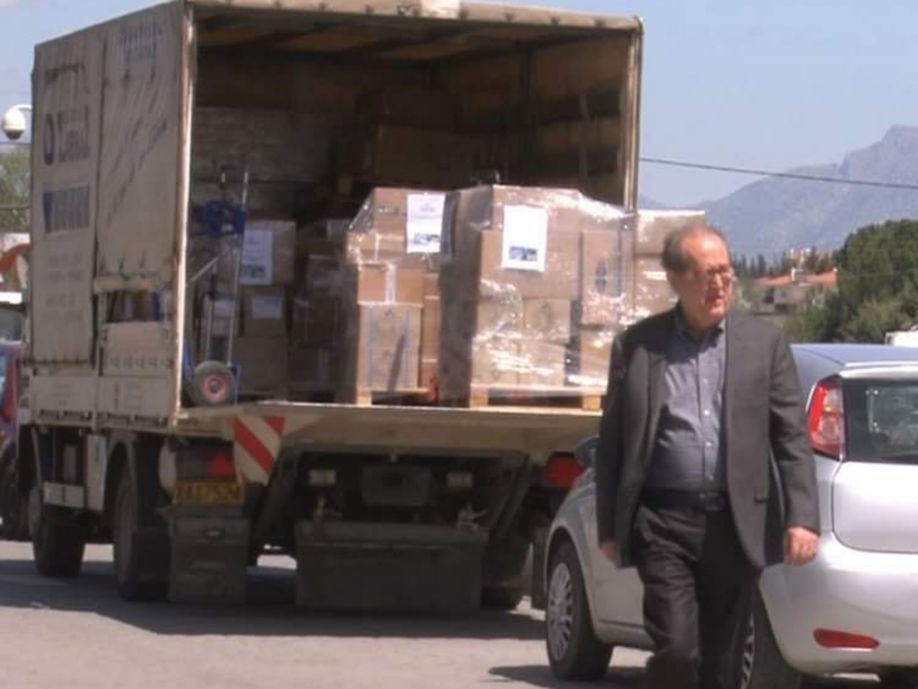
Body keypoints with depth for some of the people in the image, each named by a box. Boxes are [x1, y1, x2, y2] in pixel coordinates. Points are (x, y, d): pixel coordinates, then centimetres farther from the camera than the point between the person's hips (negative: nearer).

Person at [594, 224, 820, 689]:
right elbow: (612, 442, 8)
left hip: (734, 525, 2)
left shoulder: (764, 344, 8)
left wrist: (802, 518, -6)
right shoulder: (636, 346, 6)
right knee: (676, 649, -15)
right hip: (663, 524, -2)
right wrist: (609, 528, 4)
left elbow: (792, 438, 5)